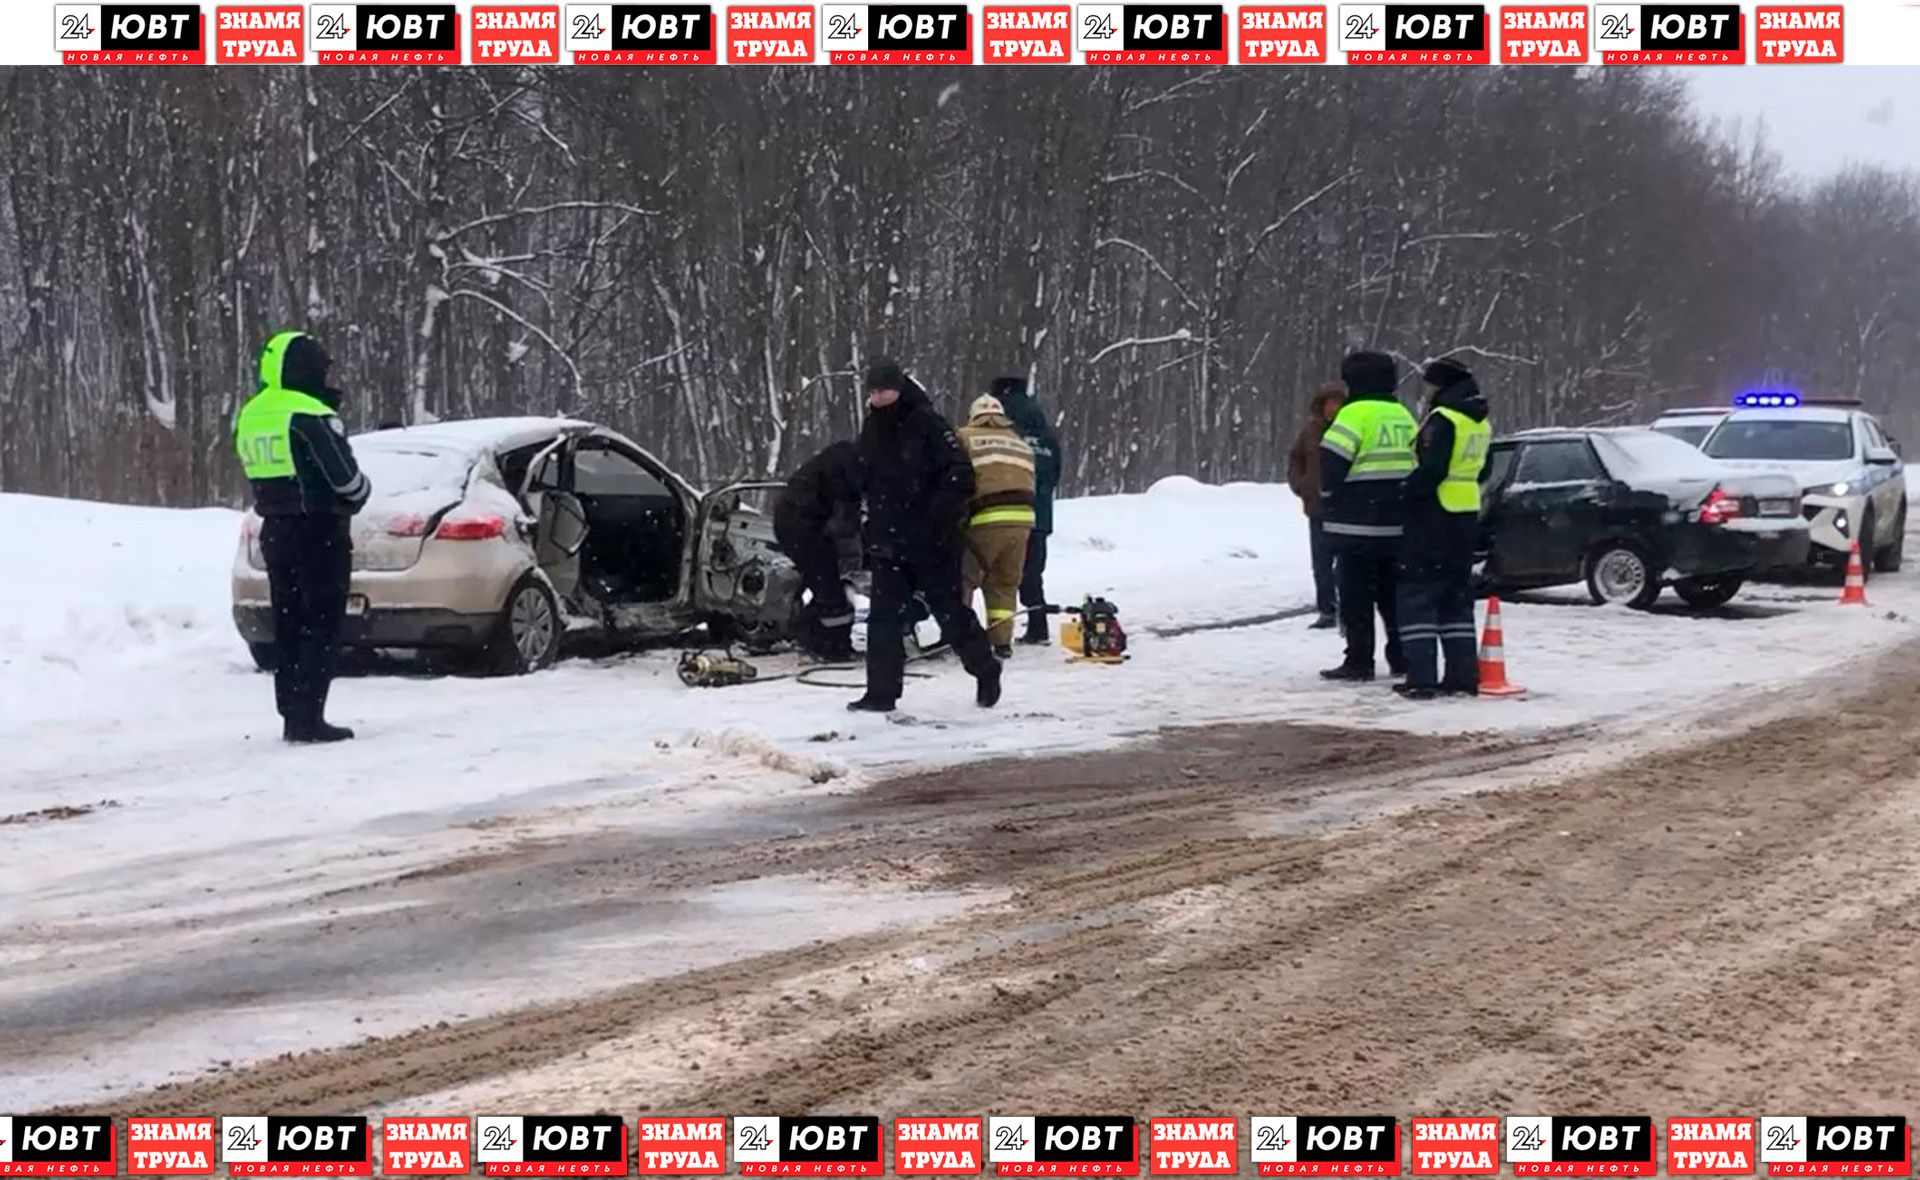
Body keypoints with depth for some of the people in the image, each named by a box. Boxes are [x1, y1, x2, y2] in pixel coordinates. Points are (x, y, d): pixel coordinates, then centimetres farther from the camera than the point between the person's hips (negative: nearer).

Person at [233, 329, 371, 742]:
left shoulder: (249, 416, 10)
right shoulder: (310, 415, -17)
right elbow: (345, 476, -18)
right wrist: (360, 494, 4)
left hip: (275, 532, 8)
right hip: (319, 532, -8)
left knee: (288, 626, 13)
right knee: (321, 626, -4)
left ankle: (292, 716, 15)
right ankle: (308, 719, -7)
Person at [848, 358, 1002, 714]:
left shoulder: (927, 423, -12)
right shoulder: (872, 429, 10)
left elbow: (960, 474, -15)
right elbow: (863, 481, 21)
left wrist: (940, 512, -19)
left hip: (931, 541, -6)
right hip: (888, 541, 6)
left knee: (949, 611, 4)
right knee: (884, 617, 1)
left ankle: (985, 669, 25)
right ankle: (882, 693, 5)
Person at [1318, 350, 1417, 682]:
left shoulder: (1355, 414, -11)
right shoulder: (1403, 415, 12)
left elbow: (1331, 461, -17)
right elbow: (1417, 462, 17)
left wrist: (1329, 498, 0)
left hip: (1358, 524, -7)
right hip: (1398, 524, 7)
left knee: (1356, 595, -2)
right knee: (1394, 593, 15)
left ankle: (1359, 661, -2)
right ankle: (1402, 657, 17)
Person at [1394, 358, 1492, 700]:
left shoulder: (1443, 420, -16)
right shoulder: (1480, 422, 12)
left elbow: (1431, 470, -24)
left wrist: (1407, 492, -13)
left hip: (1435, 517, -9)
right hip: (1467, 515, 9)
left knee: (1417, 594, -4)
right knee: (1457, 597, 15)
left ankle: (1421, 678, -10)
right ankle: (1463, 675, 14)